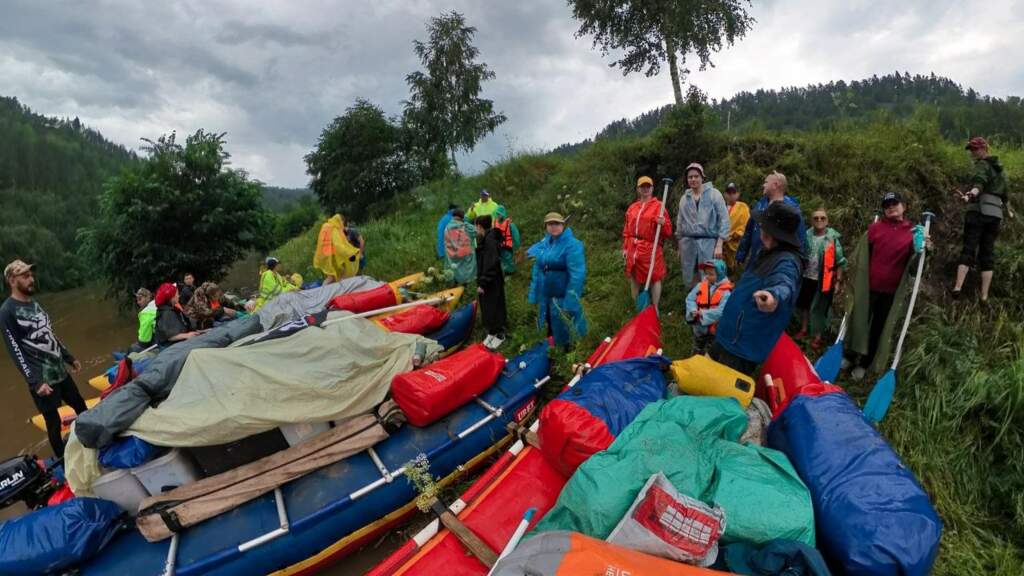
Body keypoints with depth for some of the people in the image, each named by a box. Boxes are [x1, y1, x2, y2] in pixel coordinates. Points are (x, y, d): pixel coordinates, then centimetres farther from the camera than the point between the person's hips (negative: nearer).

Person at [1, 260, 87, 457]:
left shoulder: (34, 303, 10)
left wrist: (69, 358, 22)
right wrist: (35, 382, -20)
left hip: (61, 371, 7)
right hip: (42, 379, -7)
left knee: (81, 407, 17)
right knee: (54, 422, 3)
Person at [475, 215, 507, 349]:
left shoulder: (490, 240, -22)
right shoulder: (485, 239, 8)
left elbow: (490, 265, -26)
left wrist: (483, 283, -24)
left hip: (492, 282, -9)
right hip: (485, 280, 9)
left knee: (494, 307, 2)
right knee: (486, 307, 16)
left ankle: (500, 334, 17)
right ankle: (491, 332, 29)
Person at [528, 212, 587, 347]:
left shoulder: (571, 245, -16)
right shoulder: (544, 243, 7)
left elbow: (577, 275, -22)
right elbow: (537, 270, 15)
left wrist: (570, 302, -25)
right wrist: (534, 295, 14)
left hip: (563, 297, -7)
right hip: (546, 297, 7)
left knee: (565, 335, 4)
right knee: (552, 332, 21)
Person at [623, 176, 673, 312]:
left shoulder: (658, 206, -1)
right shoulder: (632, 207, 13)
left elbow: (668, 230, -3)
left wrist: (662, 223, -24)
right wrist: (625, 248, 11)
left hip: (651, 248, -5)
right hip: (633, 249, 5)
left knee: (655, 278, -1)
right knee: (634, 277, 13)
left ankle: (655, 310, 10)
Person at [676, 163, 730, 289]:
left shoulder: (714, 194, -1)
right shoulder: (684, 198, 11)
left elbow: (724, 220, -4)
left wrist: (719, 245, -11)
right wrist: (679, 248, 16)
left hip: (708, 243, -3)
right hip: (688, 243, 4)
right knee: (689, 282, 7)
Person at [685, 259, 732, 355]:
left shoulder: (725, 292, -22)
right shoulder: (701, 285, -5)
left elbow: (721, 312, -28)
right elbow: (690, 299, -4)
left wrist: (704, 314, -26)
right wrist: (693, 310, -23)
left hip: (715, 331, -5)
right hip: (699, 327, 5)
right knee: (697, 353, 28)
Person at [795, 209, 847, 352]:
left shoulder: (833, 238, -9)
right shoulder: (806, 235, 0)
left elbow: (839, 262, -5)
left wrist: (838, 280, -6)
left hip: (825, 279, -4)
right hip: (807, 277, 4)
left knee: (820, 308, 3)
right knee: (804, 303, 16)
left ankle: (818, 337, 16)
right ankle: (803, 330, 34)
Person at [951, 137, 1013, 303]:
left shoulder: (982, 165, -1)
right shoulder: (999, 169, 22)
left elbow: (979, 183, -23)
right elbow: (1005, 192, 35)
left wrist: (970, 194, -43)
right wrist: (1009, 210, 50)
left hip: (978, 210, -6)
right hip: (995, 214, 6)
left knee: (968, 249, -9)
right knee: (987, 253, 5)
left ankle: (957, 287, -19)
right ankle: (985, 296, 2)